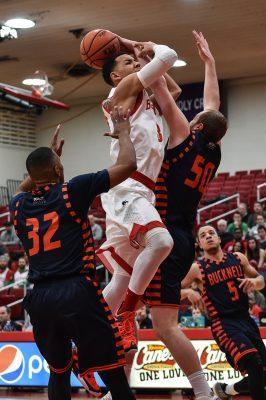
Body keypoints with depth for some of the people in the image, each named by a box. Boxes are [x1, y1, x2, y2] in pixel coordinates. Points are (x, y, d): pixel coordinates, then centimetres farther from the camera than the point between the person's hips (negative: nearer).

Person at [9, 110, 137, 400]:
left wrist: (48, 158, 42)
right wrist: (123, 132, 19)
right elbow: (127, 165, 2)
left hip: (39, 299, 5)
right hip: (77, 292, -5)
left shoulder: (18, 205, 12)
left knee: (59, 371, 22)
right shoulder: (72, 191, -2)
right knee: (113, 373, 0)